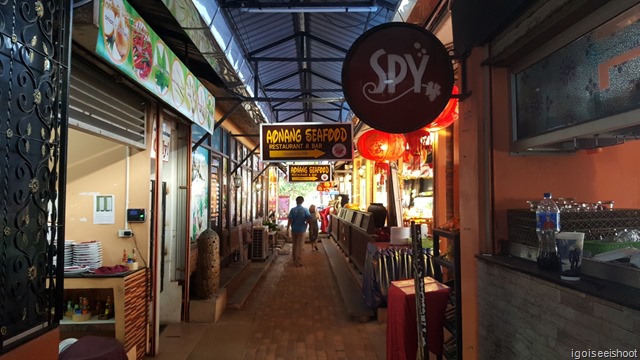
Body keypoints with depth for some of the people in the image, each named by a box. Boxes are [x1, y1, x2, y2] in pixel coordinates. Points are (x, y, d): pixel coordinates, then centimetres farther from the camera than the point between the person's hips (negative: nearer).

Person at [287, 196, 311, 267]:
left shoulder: (292, 210, -5)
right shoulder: (305, 210, -7)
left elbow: (290, 220, -8)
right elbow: (308, 220, -8)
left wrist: (288, 229, -3)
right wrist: (305, 225, 11)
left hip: (294, 230, 2)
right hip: (301, 230, -2)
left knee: (294, 245, 18)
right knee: (300, 245, 2)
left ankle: (294, 259, 30)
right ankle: (298, 261, -2)